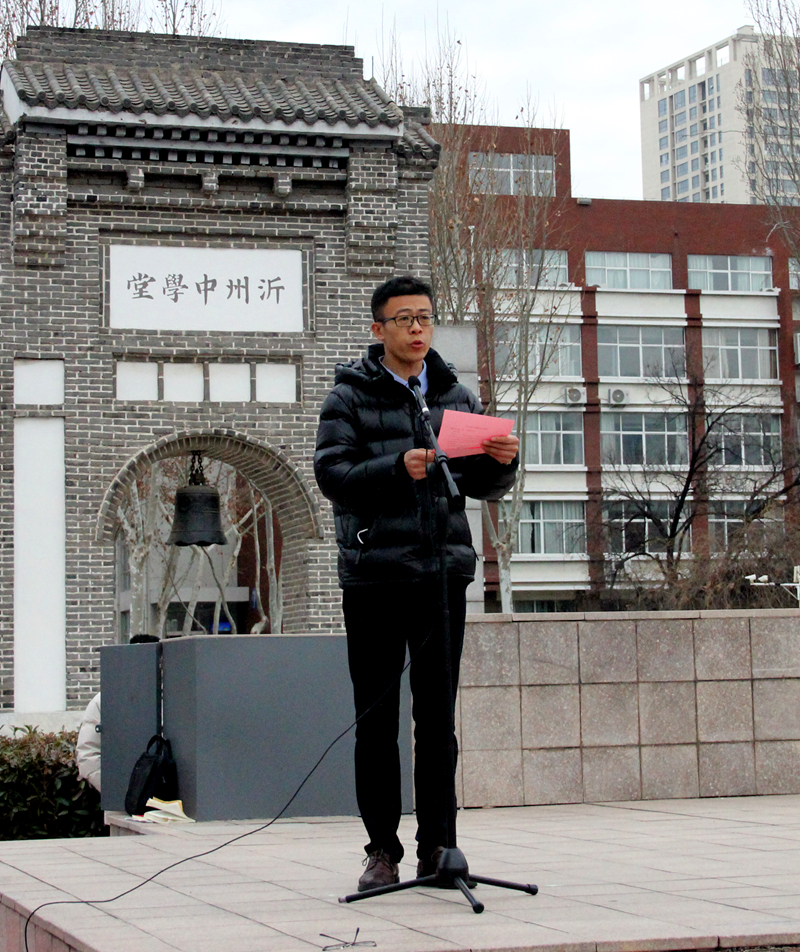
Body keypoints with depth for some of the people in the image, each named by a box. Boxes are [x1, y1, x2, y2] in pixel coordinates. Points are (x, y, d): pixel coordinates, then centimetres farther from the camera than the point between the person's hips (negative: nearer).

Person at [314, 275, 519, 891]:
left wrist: (502, 461, -7)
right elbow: (333, 476, -9)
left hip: (444, 573, 3)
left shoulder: (456, 396, 13)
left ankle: (437, 845, 13)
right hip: (374, 574, -3)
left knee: (438, 719, 6)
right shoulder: (351, 396, 2)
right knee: (377, 720, 2)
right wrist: (398, 469, -23)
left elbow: (484, 487, 15)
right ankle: (383, 850, 9)